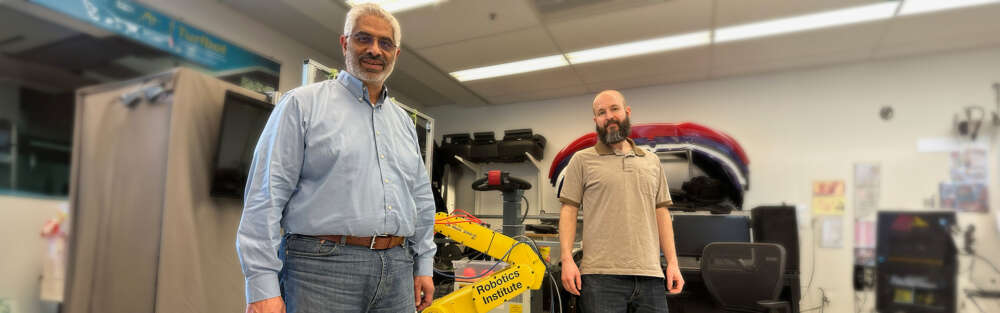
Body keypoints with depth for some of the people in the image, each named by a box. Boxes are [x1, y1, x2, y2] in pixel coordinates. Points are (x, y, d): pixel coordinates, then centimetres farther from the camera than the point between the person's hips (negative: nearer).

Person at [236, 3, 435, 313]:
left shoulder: (403, 121, 17)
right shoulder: (303, 104, 0)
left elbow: (422, 199, 20)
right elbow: (267, 197, -6)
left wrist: (424, 265, 15)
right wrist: (263, 287, -12)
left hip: (398, 271, 5)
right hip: (323, 269, -5)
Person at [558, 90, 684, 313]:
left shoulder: (652, 161, 18)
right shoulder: (582, 160, 7)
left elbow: (661, 213, 16)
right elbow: (568, 211, 1)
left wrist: (672, 262, 8)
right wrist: (567, 259, -9)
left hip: (651, 277, 4)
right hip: (601, 277, -3)